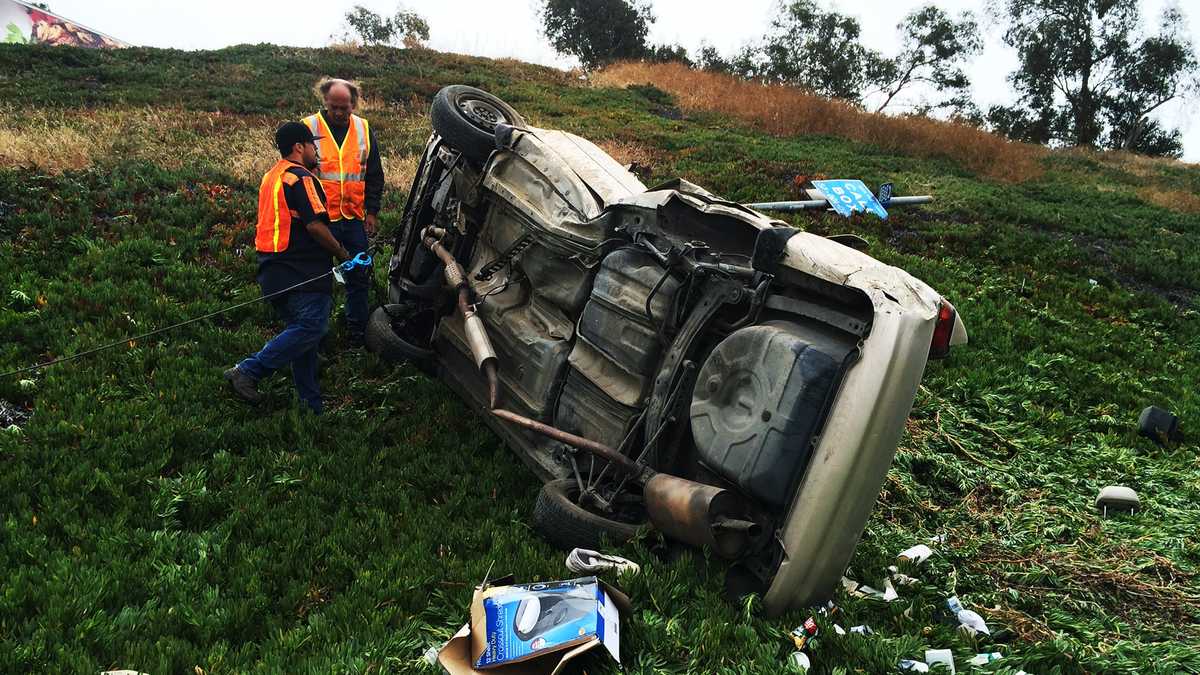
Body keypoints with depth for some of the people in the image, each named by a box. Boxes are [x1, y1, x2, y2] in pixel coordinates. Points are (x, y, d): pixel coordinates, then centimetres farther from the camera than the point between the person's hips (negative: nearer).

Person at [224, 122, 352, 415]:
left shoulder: (271, 177, 21)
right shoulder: (301, 178, -11)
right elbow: (315, 225, -20)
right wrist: (342, 253, -8)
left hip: (274, 269, 11)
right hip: (301, 274, -10)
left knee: (301, 330, 12)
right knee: (311, 327, -12)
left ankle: (311, 403, 15)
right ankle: (248, 372, -15)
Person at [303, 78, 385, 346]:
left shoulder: (364, 129, 6)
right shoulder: (309, 128, -4)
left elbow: (375, 174, 11)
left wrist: (372, 210, 5)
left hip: (355, 220, 3)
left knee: (359, 275, 10)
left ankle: (357, 331, 25)